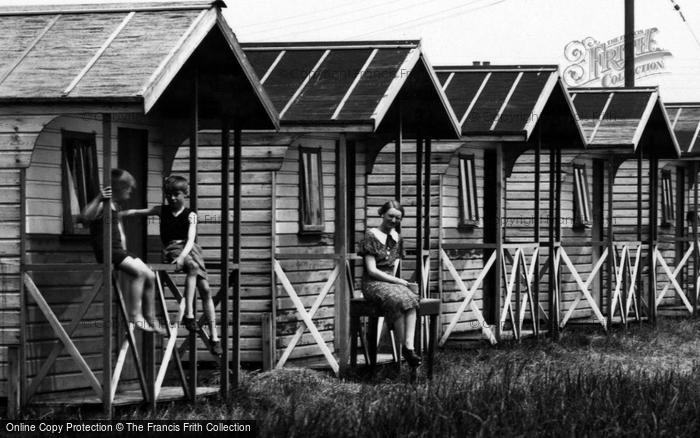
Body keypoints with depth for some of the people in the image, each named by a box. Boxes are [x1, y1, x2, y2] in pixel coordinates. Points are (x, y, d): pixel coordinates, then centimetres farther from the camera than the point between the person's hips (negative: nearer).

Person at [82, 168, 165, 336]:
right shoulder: (102, 206, -10)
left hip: (119, 251, 10)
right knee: (139, 272, -26)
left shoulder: (114, 206, 20)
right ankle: (135, 316, -22)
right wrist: (98, 199, -41)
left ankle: (151, 320, 11)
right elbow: (85, 216, -31)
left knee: (150, 276, 3)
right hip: (106, 251, -10)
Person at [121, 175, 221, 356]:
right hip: (172, 249, -1)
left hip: (189, 248, 1)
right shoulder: (163, 211, 12)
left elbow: (190, 239, -10)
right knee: (193, 267, -34)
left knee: (205, 289, -8)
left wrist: (183, 256, -27)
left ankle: (214, 336, -4)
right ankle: (188, 314, -41)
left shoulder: (190, 215, 4)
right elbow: (135, 212, 14)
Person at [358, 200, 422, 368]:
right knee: (398, 300, -36)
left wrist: (397, 280, 0)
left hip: (392, 281, 5)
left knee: (411, 298, -30)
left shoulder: (397, 238, 16)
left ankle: (409, 347, -40)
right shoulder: (371, 236, -5)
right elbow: (372, 270, -10)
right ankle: (405, 348, -31)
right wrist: (399, 282, -13)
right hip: (373, 283, -5)